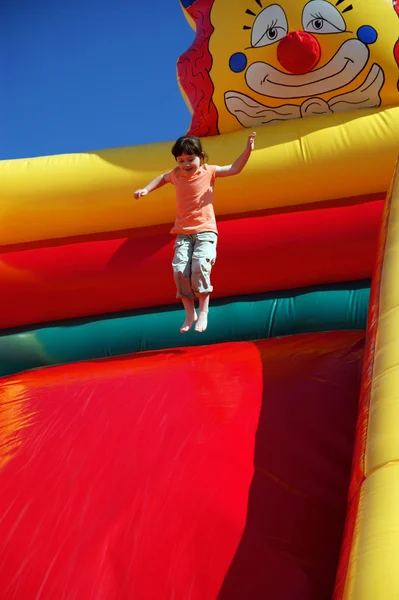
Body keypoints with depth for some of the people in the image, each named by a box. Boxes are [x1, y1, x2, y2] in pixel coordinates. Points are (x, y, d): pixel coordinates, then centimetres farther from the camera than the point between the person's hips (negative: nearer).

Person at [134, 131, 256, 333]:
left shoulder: (208, 171, 0)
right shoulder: (176, 174, 8)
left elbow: (234, 169, 0)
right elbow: (162, 178, 29)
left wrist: (247, 150, -12)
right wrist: (146, 189, 17)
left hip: (205, 230, -3)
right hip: (183, 232, 3)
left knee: (200, 265, -26)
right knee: (179, 269, -15)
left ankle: (203, 311, -13)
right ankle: (190, 314, -2)